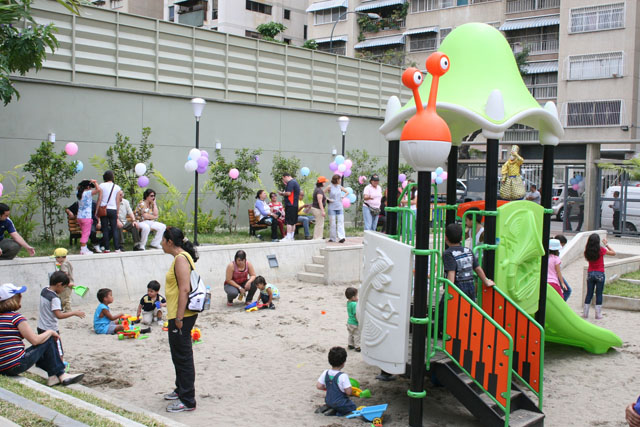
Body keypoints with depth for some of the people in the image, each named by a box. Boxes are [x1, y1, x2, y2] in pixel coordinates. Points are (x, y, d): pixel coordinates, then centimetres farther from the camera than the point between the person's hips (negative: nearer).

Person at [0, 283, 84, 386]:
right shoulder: (16, 317, -14)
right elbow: (35, 340, -13)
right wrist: (50, 332, 6)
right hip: (16, 366, -8)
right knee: (49, 340, 5)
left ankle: (53, 376, 21)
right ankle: (61, 375, 11)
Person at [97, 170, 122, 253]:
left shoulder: (102, 185, 0)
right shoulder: (117, 187, 3)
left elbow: (99, 199, -3)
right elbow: (117, 201, 4)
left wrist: (97, 210, 2)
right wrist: (117, 212, 10)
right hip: (113, 210, 1)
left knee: (105, 229, 4)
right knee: (114, 229, 4)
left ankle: (106, 248, 4)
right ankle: (117, 248, -1)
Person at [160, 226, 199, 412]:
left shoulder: (181, 258, -17)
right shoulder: (181, 257, 15)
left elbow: (185, 289, -24)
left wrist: (179, 317, -24)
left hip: (182, 315, -11)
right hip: (178, 315, 11)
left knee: (182, 357, -4)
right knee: (179, 355, 22)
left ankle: (187, 401, 3)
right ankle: (181, 390, 37)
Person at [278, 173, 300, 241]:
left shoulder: (290, 182, -12)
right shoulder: (295, 182, 19)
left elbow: (288, 193, -20)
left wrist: (282, 193, -3)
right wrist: (286, 185, 20)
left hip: (290, 205, -10)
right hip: (295, 205, 10)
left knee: (289, 222, -9)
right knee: (293, 222, 12)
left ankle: (288, 237, -11)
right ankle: (292, 237, 16)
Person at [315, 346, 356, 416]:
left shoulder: (325, 373, -8)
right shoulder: (343, 376, -25)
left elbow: (319, 386, -5)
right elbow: (349, 392, -22)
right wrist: (352, 390, 0)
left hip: (328, 401, 6)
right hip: (340, 403, -6)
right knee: (352, 406, 16)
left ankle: (327, 407, 8)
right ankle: (337, 412, -5)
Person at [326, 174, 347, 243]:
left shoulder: (340, 187, 7)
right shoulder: (330, 187, -5)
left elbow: (347, 192, 19)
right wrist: (327, 199, -11)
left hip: (339, 207, 3)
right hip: (332, 207, -3)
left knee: (340, 221, -7)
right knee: (332, 223, 1)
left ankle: (341, 237, -13)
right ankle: (332, 238, 11)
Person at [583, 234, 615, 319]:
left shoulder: (587, 251, -5)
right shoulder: (601, 250, -13)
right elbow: (613, 253, -2)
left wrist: (587, 244, 9)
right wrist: (606, 244, 5)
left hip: (590, 273, 3)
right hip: (600, 274, -3)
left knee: (589, 294, 10)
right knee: (599, 294, 4)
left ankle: (585, 313, 10)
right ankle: (598, 314, 6)